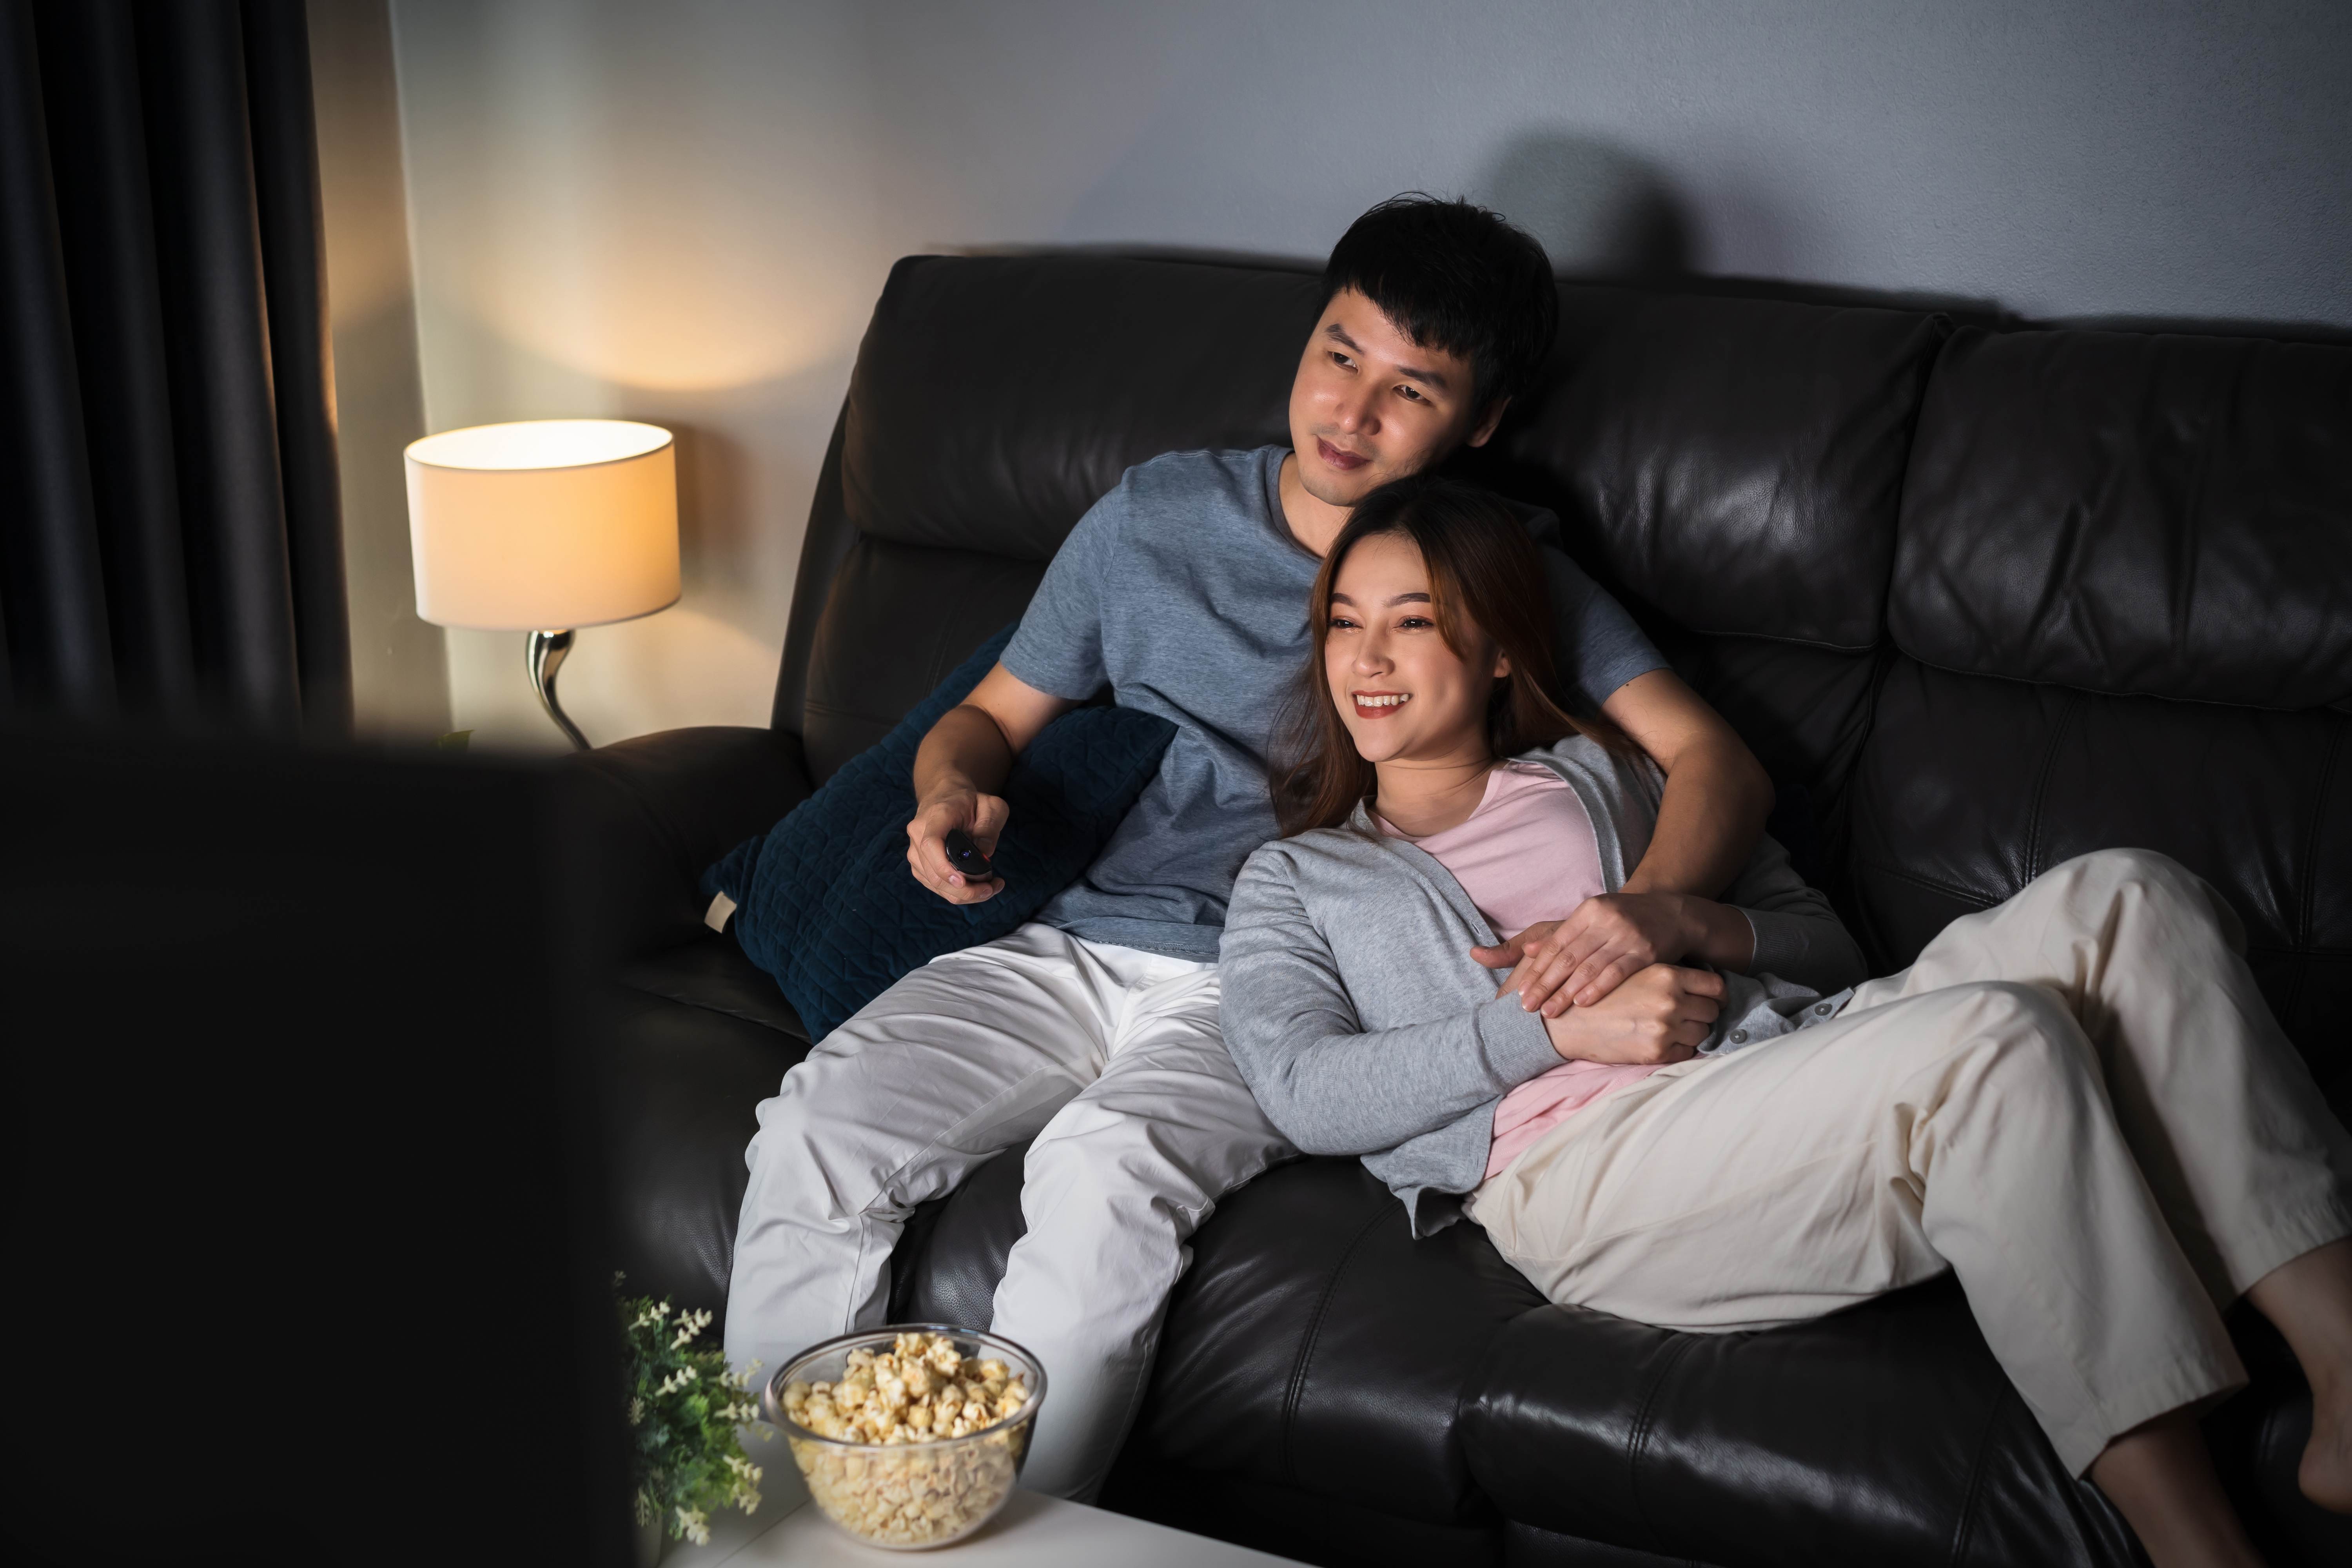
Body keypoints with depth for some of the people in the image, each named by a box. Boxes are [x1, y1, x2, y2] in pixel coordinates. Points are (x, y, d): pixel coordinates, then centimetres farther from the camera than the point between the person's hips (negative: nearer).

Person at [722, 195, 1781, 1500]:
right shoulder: (1155, 514, 13)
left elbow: (1714, 760, -6)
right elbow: (994, 715, 21)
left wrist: (1650, 903, -29)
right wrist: (955, 792, -5)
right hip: (1071, 944, 4)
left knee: (1102, 1168, -35)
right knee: (814, 1131, -21)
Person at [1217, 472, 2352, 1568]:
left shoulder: (1600, 773, 31)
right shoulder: (1292, 880, 21)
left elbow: (1827, 945, 27)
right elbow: (1303, 1091, 0)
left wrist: (1717, 931, 2)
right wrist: (1560, 1026, -10)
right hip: (1579, 1173, -5)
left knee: (2115, 898, -21)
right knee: (1997, 1035, -32)